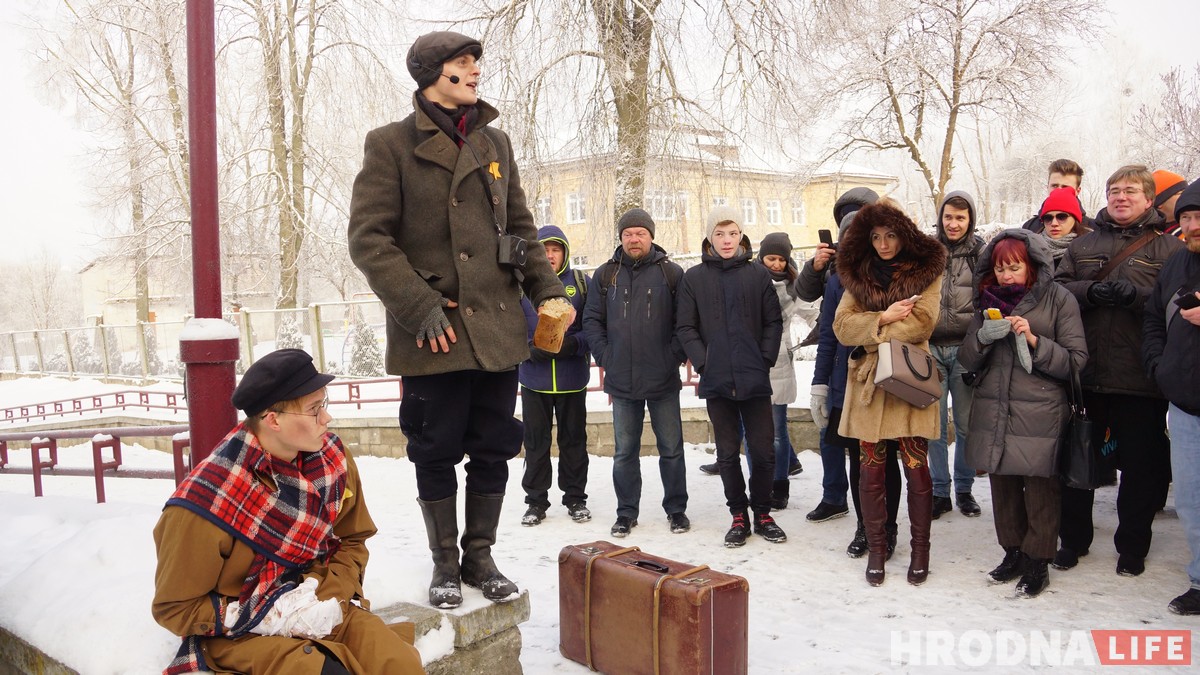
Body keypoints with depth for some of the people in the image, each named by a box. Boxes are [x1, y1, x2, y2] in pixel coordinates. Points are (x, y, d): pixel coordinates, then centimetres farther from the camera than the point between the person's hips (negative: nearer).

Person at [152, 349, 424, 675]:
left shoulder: (333, 458, -5)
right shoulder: (206, 498, -18)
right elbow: (174, 607, -7)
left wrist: (329, 595, -12)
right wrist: (268, 618, -19)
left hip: (319, 608, 4)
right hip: (242, 631, -4)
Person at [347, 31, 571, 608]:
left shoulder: (495, 144, 14)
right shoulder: (392, 143, -1)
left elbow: (521, 228, 19)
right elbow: (368, 237, -7)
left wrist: (548, 291, 6)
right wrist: (420, 307, -15)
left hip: (498, 328, 5)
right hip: (434, 334, -4)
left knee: (493, 450, 10)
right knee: (437, 453, 6)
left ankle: (480, 556, 27)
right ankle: (445, 563, 25)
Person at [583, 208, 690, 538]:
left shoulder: (672, 273, 1)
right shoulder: (606, 275, 6)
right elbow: (592, 319, 8)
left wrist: (675, 356, -7)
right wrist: (604, 356, -1)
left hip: (663, 380, -1)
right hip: (621, 381, 2)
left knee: (672, 448, 8)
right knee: (624, 451, 10)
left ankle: (676, 509, 22)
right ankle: (626, 512, 22)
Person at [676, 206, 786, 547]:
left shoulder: (758, 274, 4)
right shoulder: (694, 278, 3)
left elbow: (774, 321, 5)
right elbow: (685, 327, 1)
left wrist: (765, 359, -5)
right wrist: (703, 362, -9)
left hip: (755, 380, 0)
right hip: (716, 381, 0)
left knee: (762, 451, 4)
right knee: (728, 452, 9)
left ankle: (762, 513, 22)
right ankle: (738, 516, 22)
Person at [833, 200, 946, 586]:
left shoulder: (926, 270, 4)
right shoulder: (858, 274, 12)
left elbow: (922, 322, -11)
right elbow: (842, 326, 0)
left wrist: (871, 332, -8)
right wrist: (884, 318, -13)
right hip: (867, 381, 3)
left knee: (916, 467, 0)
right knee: (871, 468, 4)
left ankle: (920, 548, 15)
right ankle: (876, 546, 17)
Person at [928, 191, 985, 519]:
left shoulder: (980, 253, 4)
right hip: (931, 348, 1)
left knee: (966, 423, 6)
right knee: (935, 424, 4)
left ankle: (964, 489, 20)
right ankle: (940, 491, 15)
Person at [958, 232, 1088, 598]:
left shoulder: (1059, 299, 0)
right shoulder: (987, 300, 13)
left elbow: (1076, 361, -4)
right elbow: (967, 361, 11)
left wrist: (1034, 340, -16)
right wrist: (982, 337, -8)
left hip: (1039, 414, -4)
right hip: (993, 413, 4)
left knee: (1040, 490, -1)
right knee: (1002, 485, 11)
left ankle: (1037, 562, 13)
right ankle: (1013, 553, 25)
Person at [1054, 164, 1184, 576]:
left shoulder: (1168, 248, 5)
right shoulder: (1083, 245, 14)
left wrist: (1136, 294, -21)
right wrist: (1090, 292, -14)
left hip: (1141, 377, -2)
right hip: (1086, 372, 2)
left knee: (1141, 465, 5)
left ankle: (1132, 546, 22)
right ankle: (1073, 539, 25)